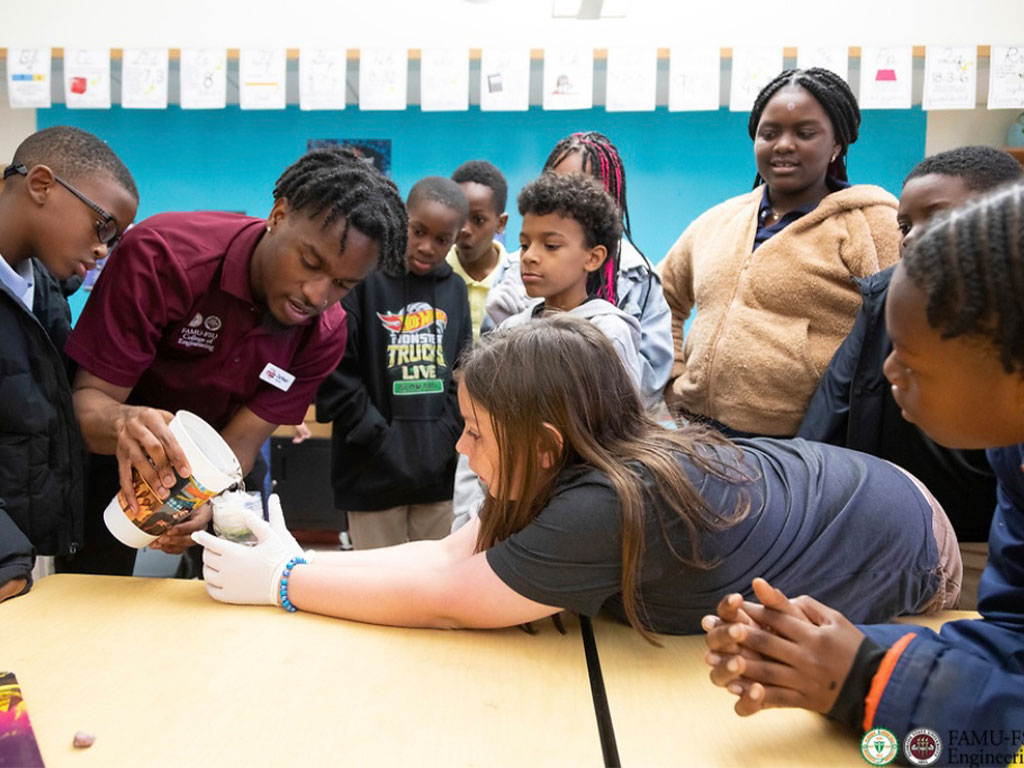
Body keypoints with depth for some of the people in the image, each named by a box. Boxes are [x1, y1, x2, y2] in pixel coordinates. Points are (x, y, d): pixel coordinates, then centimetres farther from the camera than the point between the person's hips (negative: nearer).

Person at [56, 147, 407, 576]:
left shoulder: (326, 335, -20)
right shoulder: (162, 255, -31)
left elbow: (240, 442, -19)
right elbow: (88, 399, -29)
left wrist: (202, 500, -42)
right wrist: (122, 423, -54)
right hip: (113, 454, -2)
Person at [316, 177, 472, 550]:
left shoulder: (455, 289, 9)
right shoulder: (364, 279, -6)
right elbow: (336, 375, -9)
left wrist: (446, 437, -2)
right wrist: (379, 439, -12)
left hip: (438, 473, 4)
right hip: (375, 475, -4)